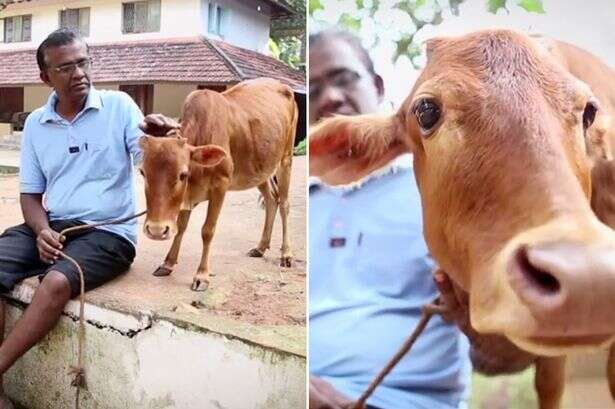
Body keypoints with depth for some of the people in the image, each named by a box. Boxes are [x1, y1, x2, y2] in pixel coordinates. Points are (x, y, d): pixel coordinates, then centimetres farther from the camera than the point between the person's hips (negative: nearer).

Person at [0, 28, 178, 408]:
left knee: (57, 283, -32)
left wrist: (157, 138, -33)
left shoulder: (119, 105, -2)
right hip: (50, 227, 5)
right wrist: (41, 231, -10)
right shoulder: (35, 123, 10)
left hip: (108, 231, -4)